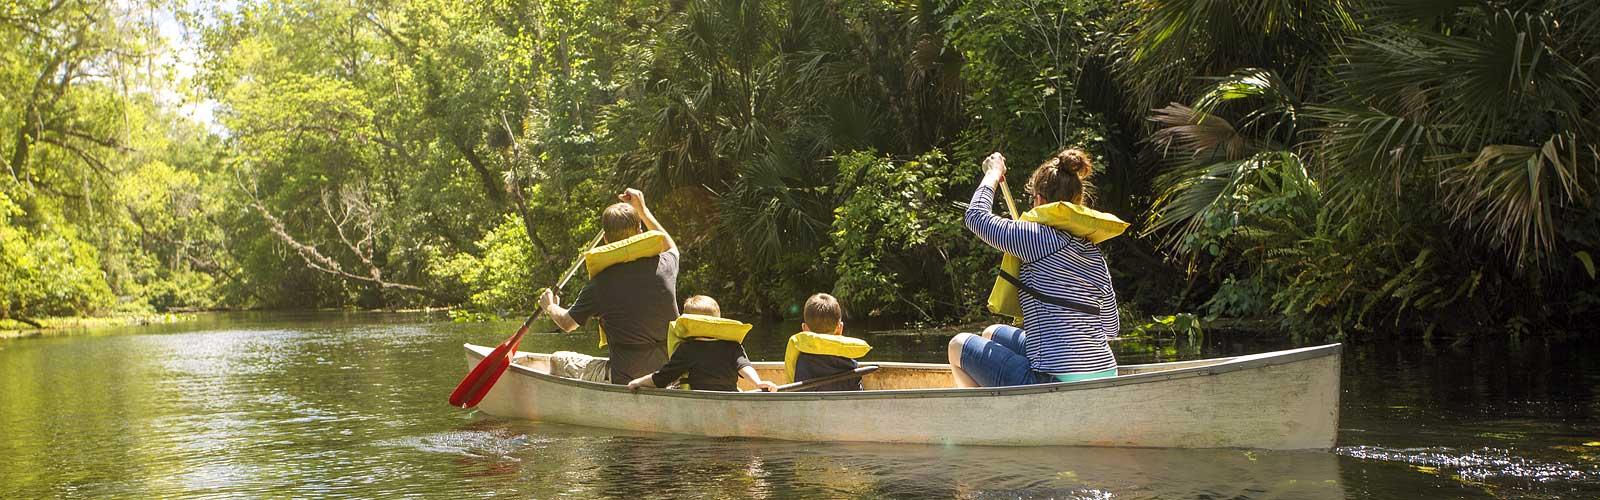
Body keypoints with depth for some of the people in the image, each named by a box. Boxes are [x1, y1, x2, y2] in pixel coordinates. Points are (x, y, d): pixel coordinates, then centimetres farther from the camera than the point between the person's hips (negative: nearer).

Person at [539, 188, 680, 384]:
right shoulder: (663, 265, -4)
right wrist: (643, 210, 27)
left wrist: (550, 307, 28)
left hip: (626, 379, -3)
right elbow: (672, 248, 23)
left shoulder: (599, 284, -9)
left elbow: (567, 323, 7)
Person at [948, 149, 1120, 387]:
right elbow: (1111, 328, 17)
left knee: (959, 345, 13)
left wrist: (993, 173, 15)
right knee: (992, 334, 29)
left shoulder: (1041, 238, -12)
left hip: (1057, 383, -8)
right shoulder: (1095, 255, 10)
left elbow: (976, 215, -2)